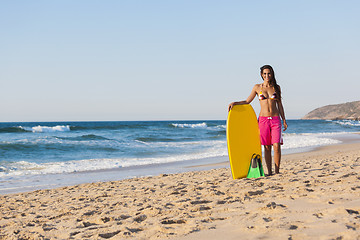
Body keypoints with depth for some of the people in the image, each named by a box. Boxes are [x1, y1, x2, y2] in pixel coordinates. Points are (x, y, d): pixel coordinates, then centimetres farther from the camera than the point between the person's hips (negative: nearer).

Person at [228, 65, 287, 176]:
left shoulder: (276, 87, 8)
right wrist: (235, 103, -5)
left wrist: (284, 120, 7)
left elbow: (279, 105, 11)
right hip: (263, 119, 0)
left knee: (276, 146, -9)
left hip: (275, 119, 0)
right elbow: (247, 101, 9)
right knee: (267, 147, 0)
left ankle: (277, 171, 0)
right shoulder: (257, 87, 5)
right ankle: (269, 171, 6)